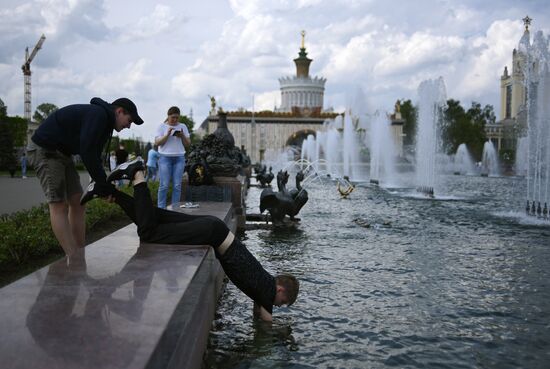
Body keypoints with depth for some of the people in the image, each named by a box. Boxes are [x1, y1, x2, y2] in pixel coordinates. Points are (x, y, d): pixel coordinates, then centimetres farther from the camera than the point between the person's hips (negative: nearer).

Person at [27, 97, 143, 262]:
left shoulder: (104, 123, 10)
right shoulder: (98, 115, -21)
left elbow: (94, 156, 11)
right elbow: (86, 151, -27)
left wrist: (103, 184, -1)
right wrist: (102, 183, -19)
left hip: (62, 153, 10)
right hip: (44, 149, -10)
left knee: (77, 202, 5)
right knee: (59, 205, -11)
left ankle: (80, 256, 7)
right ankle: (73, 259, -12)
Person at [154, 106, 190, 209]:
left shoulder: (183, 127, 11)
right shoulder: (162, 126, 4)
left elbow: (188, 144, 10)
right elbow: (157, 143, -3)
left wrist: (182, 136, -9)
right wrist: (167, 134, -16)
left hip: (179, 158, 3)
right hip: (165, 157, -2)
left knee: (177, 185, -2)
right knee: (164, 185, -7)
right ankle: (161, 208, -1)